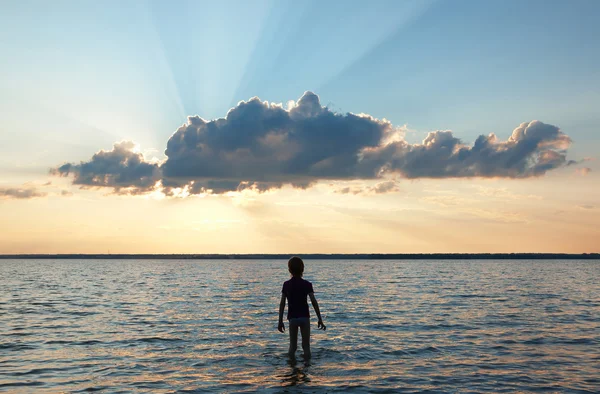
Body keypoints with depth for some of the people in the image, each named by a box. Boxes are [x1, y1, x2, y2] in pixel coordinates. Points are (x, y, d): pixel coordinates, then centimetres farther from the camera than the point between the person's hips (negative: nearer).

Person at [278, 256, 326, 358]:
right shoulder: (307, 284, -5)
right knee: (306, 345, 8)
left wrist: (280, 321, 3)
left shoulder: (286, 285, 0)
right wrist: (320, 319, -7)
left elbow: (282, 304, -2)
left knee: (292, 346, 12)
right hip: (305, 317, -1)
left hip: (292, 318, 1)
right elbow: (314, 302, -10)